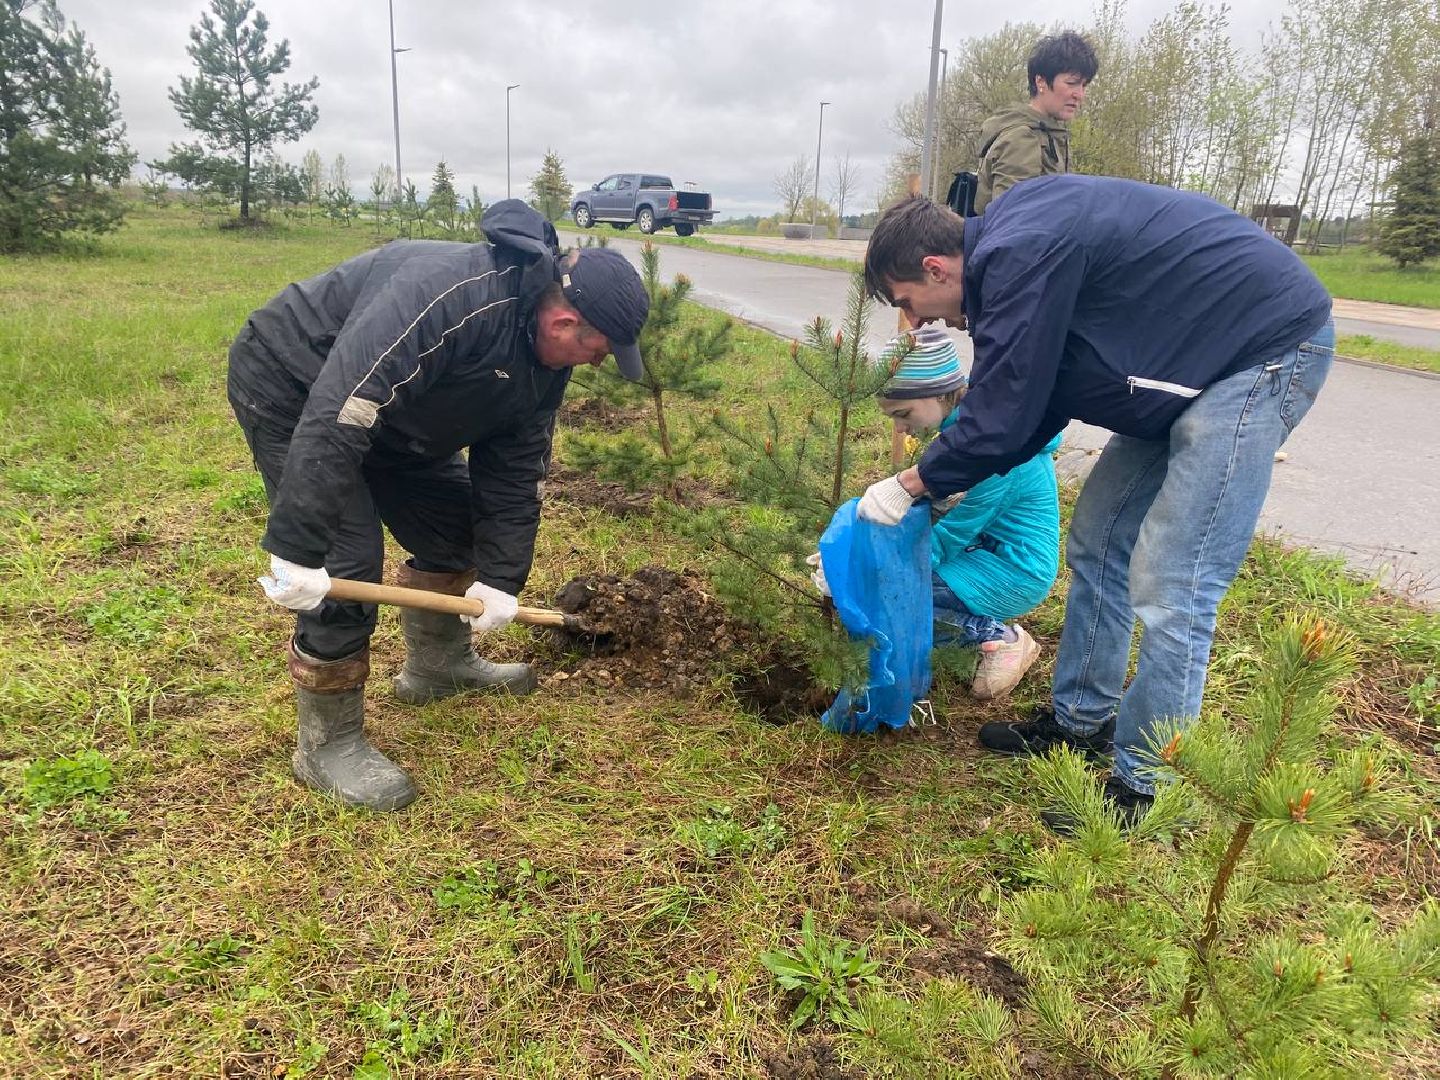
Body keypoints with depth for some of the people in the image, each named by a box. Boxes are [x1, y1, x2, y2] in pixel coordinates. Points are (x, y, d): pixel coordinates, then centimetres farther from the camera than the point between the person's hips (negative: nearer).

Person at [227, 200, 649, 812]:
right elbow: (333, 416, -43)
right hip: (292, 391, -9)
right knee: (349, 561, -16)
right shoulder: (445, 296, -38)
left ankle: (437, 666, 33)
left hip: (391, 413, 9)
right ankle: (327, 745, 2)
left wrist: (500, 578, -6)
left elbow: (515, 469, -2)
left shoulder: (544, 357, -8)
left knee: (454, 521, 11)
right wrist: (297, 550, -42)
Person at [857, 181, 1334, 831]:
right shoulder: (1012, 245, 7)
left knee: (1169, 587, -11)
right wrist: (952, 481, 11)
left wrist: (912, 484, -7)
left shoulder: (1018, 255, -25)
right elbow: (1034, 402, 13)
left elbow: (1000, 420, -22)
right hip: (1188, 367, 10)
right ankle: (1081, 722, 27)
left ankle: (1142, 790, 4)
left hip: (1267, 348, -10)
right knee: (1097, 543, 13)